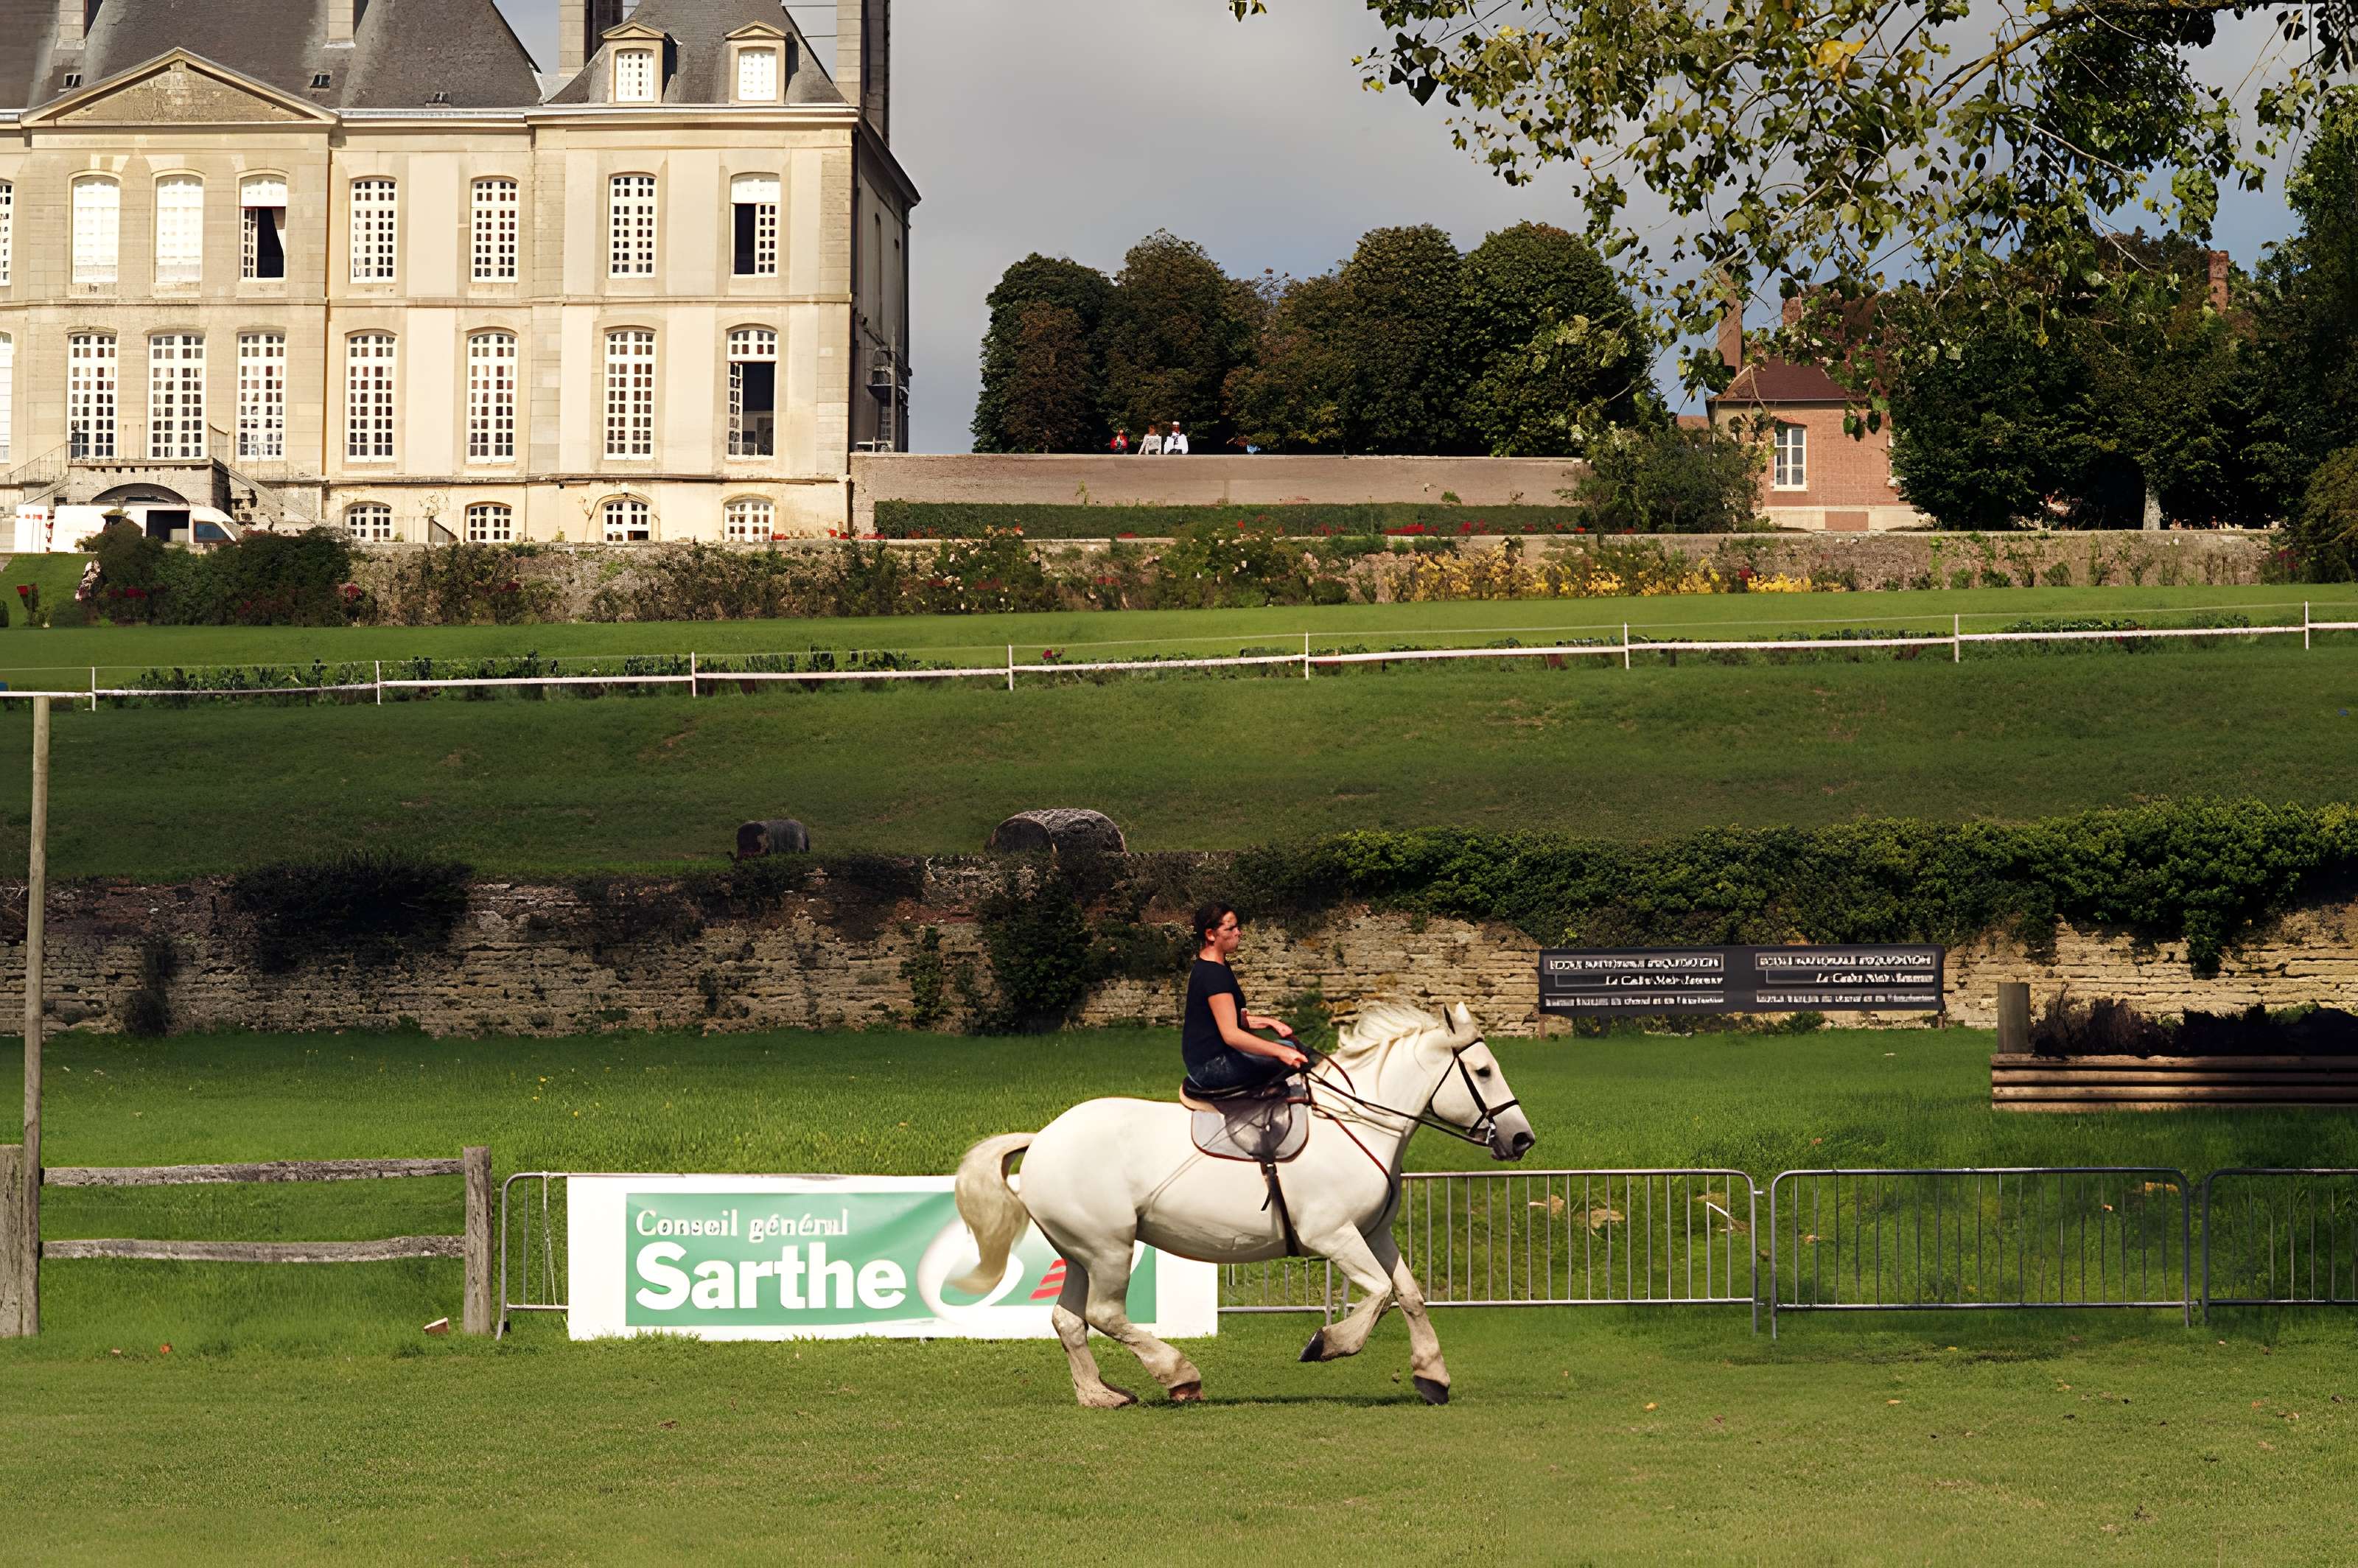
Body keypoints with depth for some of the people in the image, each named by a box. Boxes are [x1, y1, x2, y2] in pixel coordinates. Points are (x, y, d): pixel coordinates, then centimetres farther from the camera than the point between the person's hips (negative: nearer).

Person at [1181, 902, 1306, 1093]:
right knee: (1289, 1050, -14)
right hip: (1211, 1067, -11)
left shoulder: (1204, 968, 13)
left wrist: (1270, 1022, 7)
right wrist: (1280, 1052, -33)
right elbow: (1231, 1034, -29)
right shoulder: (1214, 975, -21)